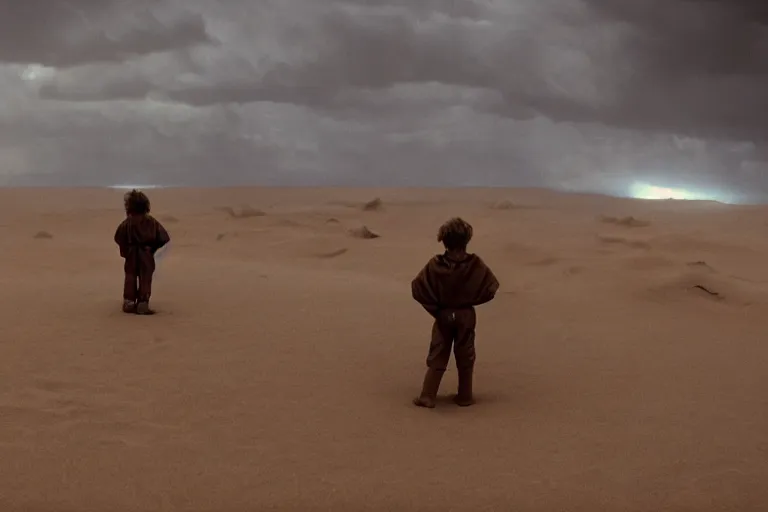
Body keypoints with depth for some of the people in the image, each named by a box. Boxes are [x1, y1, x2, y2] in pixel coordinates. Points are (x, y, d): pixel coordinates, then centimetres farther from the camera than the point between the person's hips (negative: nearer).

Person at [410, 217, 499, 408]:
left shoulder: (435, 265, -15)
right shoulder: (475, 265, -14)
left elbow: (417, 288, -14)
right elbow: (491, 287, -8)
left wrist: (434, 307, -2)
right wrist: (472, 299, 6)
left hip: (443, 316, 0)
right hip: (466, 315, 0)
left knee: (437, 357, 8)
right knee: (465, 357, 13)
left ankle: (427, 396, 6)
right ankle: (465, 396, 19)